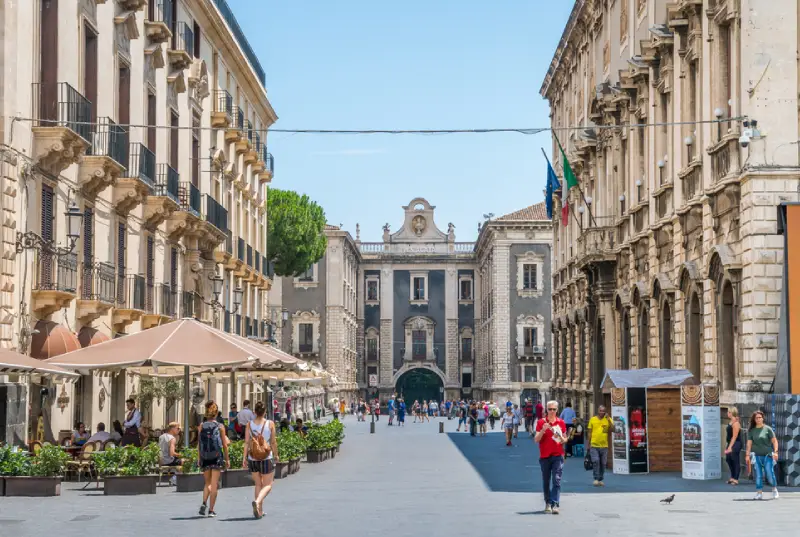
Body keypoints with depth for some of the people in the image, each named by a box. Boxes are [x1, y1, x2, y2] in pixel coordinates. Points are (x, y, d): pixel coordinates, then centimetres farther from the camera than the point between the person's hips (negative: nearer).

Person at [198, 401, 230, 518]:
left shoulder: (201, 426, 0)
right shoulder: (220, 427, -3)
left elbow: (199, 444, -3)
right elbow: (224, 445, -1)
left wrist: (198, 459, 2)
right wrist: (227, 459, 7)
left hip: (204, 458, 2)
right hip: (216, 457, -2)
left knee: (207, 483, 15)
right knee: (214, 484, 3)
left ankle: (204, 503, -6)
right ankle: (211, 510, 2)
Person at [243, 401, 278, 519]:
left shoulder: (249, 424, -2)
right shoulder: (270, 424, -6)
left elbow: (246, 442, -6)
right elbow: (273, 442, -2)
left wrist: (244, 457, -4)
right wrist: (276, 455, 11)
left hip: (253, 459, 3)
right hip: (267, 458, -3)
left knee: (257, 485, 17)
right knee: (267, 485, 5)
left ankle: (260, 510, 18)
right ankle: (257, 501, -22)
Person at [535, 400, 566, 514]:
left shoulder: (561, 422, 7)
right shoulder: (541, 422, 4)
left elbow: (564, 440, 14)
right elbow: (536, 439, -1)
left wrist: (560, 438, -9)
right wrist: (542, 430, -17)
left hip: (558, 455, 0)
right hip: (544, 455, 1)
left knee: (557, 480, -10)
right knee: (546, 481, 8)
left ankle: (555, 505, -14)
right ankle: (548, 503, 20)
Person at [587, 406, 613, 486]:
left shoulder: (608, 419, 4)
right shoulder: (592, 419, 3)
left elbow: (612, 429, -8)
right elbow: (590, 432, 7)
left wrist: (608, 420, -16)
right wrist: (588, 444, 6)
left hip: (604, 446, 2)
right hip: (594, 445, -2)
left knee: (603, 463, 6)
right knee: (595, 461, -13)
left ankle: (600, 479, 17)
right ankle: (596, 479, -7)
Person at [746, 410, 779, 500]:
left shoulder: (767, 429, 0)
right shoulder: (751, 430, 6)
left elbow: (774, 441, -1)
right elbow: (749, 443, 4)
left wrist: (775, 452, -12)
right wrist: (747, 455, -3)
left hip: (768, 455, -2)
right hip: (756, 456, 2)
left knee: (770, 474, -4)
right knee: (758, 475, -1)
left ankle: (774, 489, 20)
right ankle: (759, 492, 7)